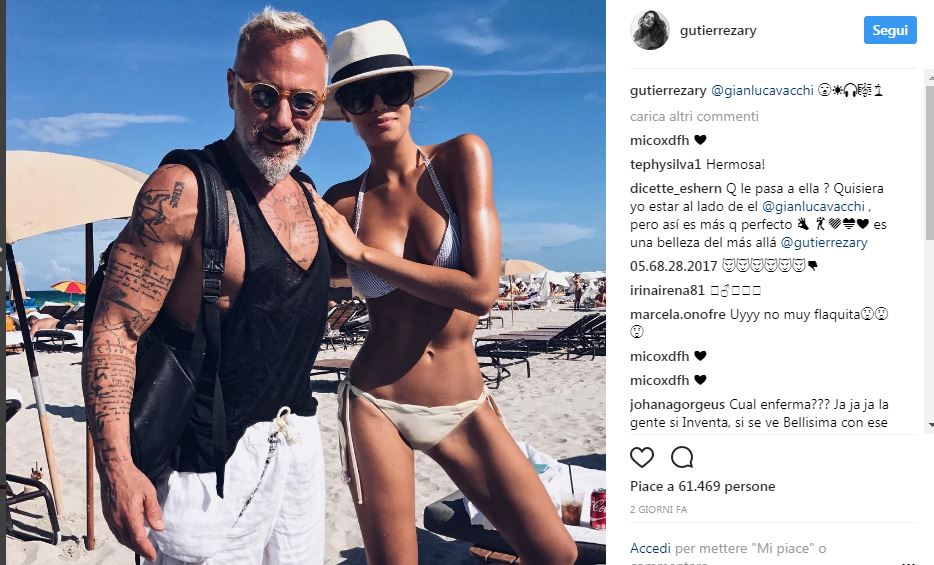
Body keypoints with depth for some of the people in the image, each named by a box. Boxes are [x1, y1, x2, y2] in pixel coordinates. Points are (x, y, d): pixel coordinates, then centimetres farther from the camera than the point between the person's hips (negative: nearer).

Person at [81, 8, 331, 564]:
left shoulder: (308, 197, 7)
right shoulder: (183, 191, -17)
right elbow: (114, 330, -17)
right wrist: (115, 466, -23)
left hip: (298, 437, 8)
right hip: (215, 457, -7)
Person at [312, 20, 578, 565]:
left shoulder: (462, 155, -7)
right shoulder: (341, 203, -2)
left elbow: (481, 290, -17)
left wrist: (362, 253, -13)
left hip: (464, 407, 0)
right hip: (376, 405, 1)